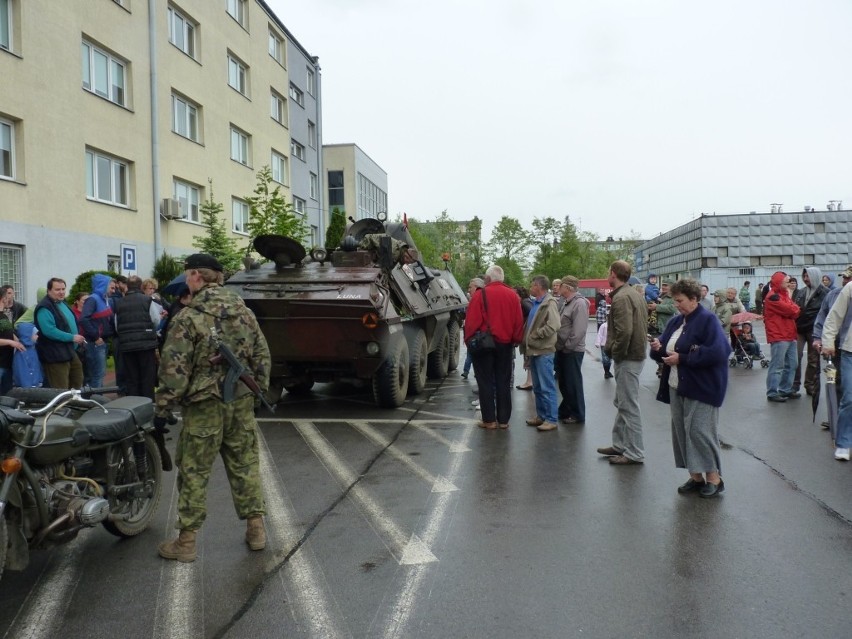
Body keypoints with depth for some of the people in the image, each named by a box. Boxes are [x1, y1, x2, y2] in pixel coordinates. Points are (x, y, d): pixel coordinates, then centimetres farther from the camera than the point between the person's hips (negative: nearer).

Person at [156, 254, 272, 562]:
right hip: (241, 403, 5)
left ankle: (186, 540, 15)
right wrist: (259, 391, 18)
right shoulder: (244, 311, 4)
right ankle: (256, 529, 20)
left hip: (204, 406, -5)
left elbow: (174, 370, -14)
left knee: (194, 471, 6)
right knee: (245, 464, 14)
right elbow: (262, 356, 9)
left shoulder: (188, 317, -13)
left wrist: (162, 409, -6)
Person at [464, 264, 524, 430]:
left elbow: (472, 321, -13)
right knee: (503, 382, 10)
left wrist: (469, 340, -4)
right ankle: (503, 420, 13)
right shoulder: (512, 295, 1)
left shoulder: (481, 294, -11)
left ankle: (489, 420, 5)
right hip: (506, 344, 4)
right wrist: (516, 340, 13)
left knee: (486, 382, 4)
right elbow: (519, 321, 3)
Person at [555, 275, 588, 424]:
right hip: (562, 350, 9)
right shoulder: (567, 303, 14)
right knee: (564, 383, 16)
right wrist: (560, 345, 11)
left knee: (573, 384, 0)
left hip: (572, 351, -9)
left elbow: (579, 330, -23)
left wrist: (568, 346, -19)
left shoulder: (579, 303, -16)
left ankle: (577, 415, 11)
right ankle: (565, 411, 28)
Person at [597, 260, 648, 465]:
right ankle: (620, 445, 28)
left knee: (629, 405, -3)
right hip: (636, 354, 11)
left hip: (627, 358, -11)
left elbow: (624, 331, -28)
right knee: (622, 403, 18)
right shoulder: (635, 294, 14)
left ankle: (634, 453, 3)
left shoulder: (621, 298, -18)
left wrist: (616, 353, -13)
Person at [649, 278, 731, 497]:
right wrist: (658, 348, -8)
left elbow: (717, 352, -23)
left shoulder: (707, 320, -12)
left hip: (701, 388, -8)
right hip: (677, 387, 8)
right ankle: (695, 476, 19)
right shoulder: (676, 321, 12)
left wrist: (682, 358, -20)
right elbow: (666, 350, 17)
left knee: (699, 431, -8)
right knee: (681, 431, 9)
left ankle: (714, 478, 6)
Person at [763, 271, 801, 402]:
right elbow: (791, 311, -17)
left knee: (791, 365, 12)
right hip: (778, 337, -9)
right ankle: (772, 393, -4)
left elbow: (795, 312, 16)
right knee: (777, 366, -7)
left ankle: (786, 389, 21)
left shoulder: (784, 294, 20)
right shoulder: (773, 297, -11)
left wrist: (793, 309, -4)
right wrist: (794, 308, 3)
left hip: (789, 335, 9)